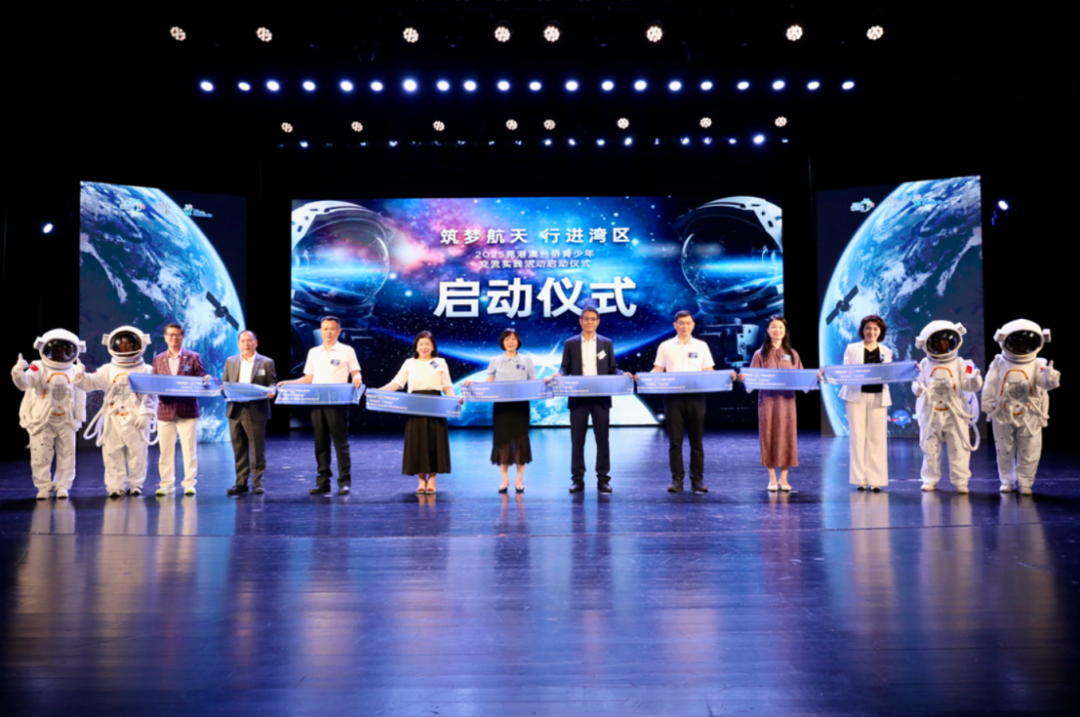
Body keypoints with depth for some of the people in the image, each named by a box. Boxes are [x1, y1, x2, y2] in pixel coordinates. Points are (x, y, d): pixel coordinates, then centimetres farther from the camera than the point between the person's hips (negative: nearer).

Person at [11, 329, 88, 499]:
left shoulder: (75, 372, 3)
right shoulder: (39, 369, -7)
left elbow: (80, 396, 7)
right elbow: (25, 383, -24)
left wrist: (79, 418, 3)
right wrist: (18, 374, -45)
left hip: (66, 421, 2)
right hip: (42, 421, -2)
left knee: (67, 455, 6)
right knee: (40, 456, 1)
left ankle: (63, 485, 19)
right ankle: (44, 486, 15)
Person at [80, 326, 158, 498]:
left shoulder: (146, 370, 3)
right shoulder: (108, 370, 10)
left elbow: (151, 395, 0)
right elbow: (92, 382, -1)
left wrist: (145, 414, -8)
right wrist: (81, 377, -21)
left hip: (136, 420, -2)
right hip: (113, 419, 2)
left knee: (137, 454, 4)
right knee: (112, 454, 2)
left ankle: (136, 484, 16)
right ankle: (115, 486, 10)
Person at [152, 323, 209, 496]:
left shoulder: (193, 357, 4)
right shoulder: (158, 359, 12)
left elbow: (201, 380, 1)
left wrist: (206, 379, -21)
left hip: (187, 410, -2)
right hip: (165, 410, 2)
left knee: (189, 449, 1)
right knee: (165, 450, 7)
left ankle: (189, 484, 8)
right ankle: (166, 484, 16)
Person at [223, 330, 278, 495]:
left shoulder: (266, 362, 5)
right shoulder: (230, 361, 14)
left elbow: (272, 383, 2)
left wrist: (272, 391, -20)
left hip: (256, 412, -3)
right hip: (235, 410, 3)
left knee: (257, 449, -1)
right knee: (238, 449, 6)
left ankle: (257, 482, 8)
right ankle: (241, 482, 13)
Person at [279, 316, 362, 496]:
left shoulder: (346, 351, 4)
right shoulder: (313, 352, 15)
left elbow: (356, 374, 1)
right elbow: (308, 379, 16)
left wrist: (357, 379, -22)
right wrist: (288, 383, 4)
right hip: (316, 402, 4)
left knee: (340, 441, -4)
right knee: (320, 442, 6)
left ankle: (344, 481, 0)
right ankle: (323, 481, 11)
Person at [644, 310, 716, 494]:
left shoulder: (701, 346, 12)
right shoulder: (665, 347, 10)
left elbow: (708, 372, 9)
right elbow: (657, 371, 6)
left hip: (695, 396, 1)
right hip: (673, 396, 0)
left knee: (696, 440, 2)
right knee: (675, 441, 0)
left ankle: (697, 480, 8)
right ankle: (677, 480, 5)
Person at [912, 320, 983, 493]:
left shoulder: (960, 364, -1)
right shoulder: (924, 364, 1)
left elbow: (967, 385, -6)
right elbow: (919, 382, 2)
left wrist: (974, 381, -27)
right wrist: (918, 388, -20)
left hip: (955, 413, -1)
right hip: (930, 414, 1)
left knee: (958, 449, -1)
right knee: (930, 449, 8)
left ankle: (961, 481, 9)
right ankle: (930, 479, 20)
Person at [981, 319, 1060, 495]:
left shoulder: (1038, 365, -5)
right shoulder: (999, 364, -3)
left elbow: (1044, 381, -25)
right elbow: (990, 389, -1)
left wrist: (1050, 378, -46)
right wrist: (989, 407, -6)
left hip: (1030, 417, 0)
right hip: (1003, 416, 1)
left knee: (1029, 453, 5)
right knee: (1005, 452, 11)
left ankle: (1025, 482, 20)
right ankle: (1007, 481, 26)